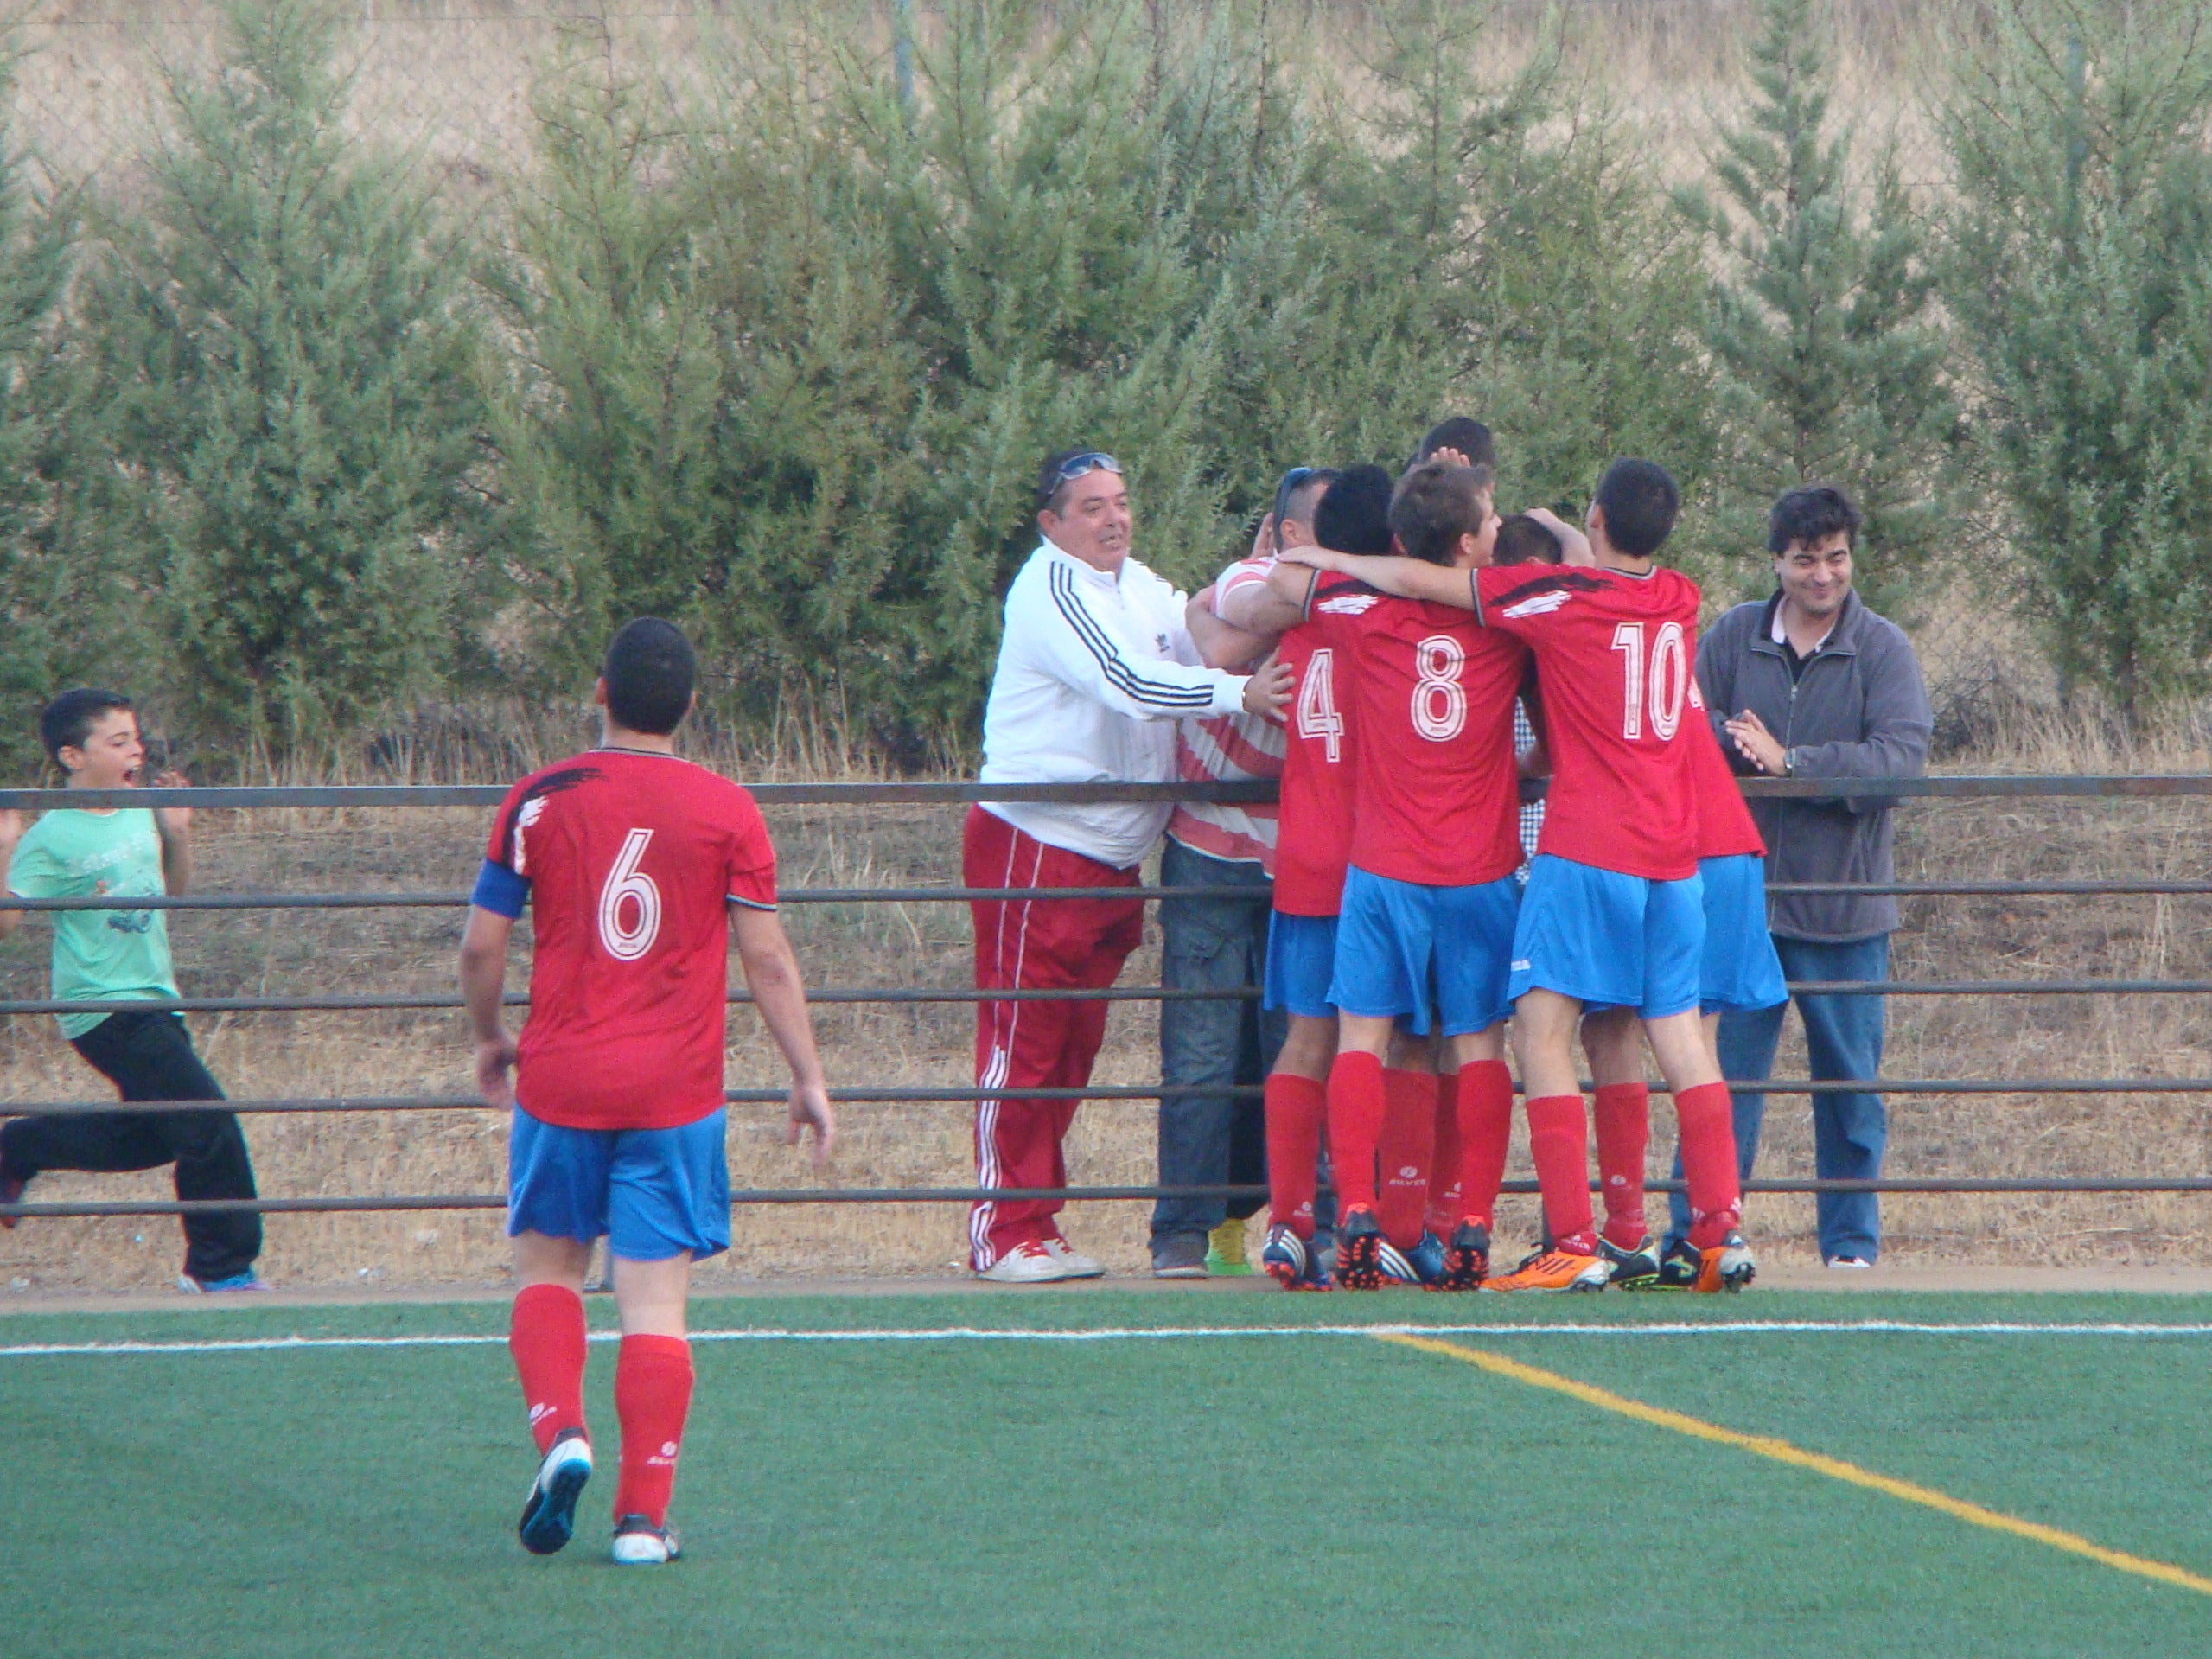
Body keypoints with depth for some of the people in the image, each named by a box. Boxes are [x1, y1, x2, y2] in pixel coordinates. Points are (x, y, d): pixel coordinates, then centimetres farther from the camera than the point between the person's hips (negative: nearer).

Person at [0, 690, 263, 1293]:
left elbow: (173, 888, 23)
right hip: (106, 1009, -8)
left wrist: (178, 831, 8)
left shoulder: (141, 815, 7)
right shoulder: (53, 838, -15)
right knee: (209, 1125, -12)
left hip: (152, 998, 8)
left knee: (148, 1137, 20)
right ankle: (222, 1268, 0)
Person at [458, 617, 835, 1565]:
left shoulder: (539, 801, 0)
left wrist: (488, 1041, 20)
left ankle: (559, 1431, -6)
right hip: (676, 1094, 0)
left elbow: (482, 944, 3)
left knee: (546, 1266, 18)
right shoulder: (728, 812, -2)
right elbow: (768, 961, -1)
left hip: (560, 1079, 1)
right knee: (656, 1299, 0)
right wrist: (808, 1078, 8)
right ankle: (644, 1515, -4)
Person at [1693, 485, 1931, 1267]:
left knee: (1850, 1079, 7)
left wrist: (1792, 761, -18)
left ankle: (1851, 1241, 16)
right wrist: (1735, 741, -18)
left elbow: (1902, 754, -13)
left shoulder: (1882, 647, -1)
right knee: (1725, 1068, -2)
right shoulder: (1734, 637, 6)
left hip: (1845, 905, -1)